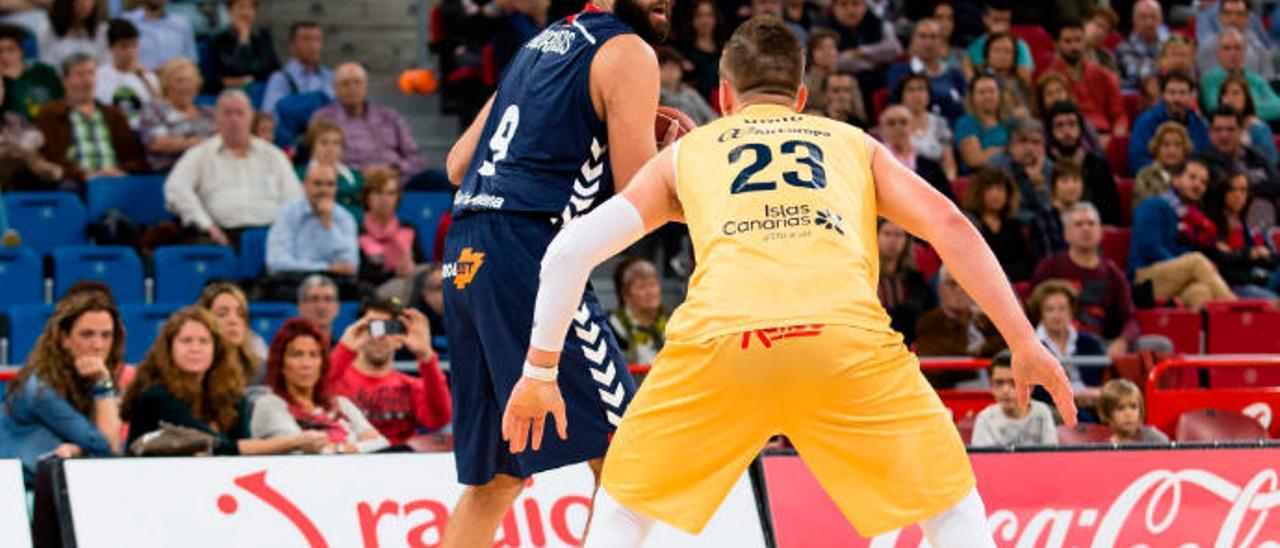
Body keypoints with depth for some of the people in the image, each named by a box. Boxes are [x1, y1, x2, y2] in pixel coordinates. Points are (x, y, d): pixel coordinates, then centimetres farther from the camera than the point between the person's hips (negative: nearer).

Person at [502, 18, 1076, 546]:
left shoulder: (686, 151, 31)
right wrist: (1024, 344, 17)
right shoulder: (856, 145, 32)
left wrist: (540, 372, 31)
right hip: (845, 330, 0)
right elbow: (950, 228, 18)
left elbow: (570, 249, 23)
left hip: (719, 334, 0)